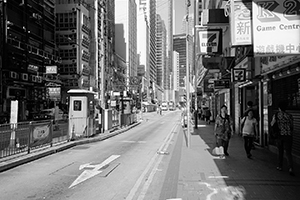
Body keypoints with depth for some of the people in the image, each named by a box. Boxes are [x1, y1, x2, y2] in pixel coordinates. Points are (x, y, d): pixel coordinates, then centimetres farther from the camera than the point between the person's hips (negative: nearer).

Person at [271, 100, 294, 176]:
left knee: (280, 152, 17)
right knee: (288, 153, 1)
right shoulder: (289, 116, 1)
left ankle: (280, 166, 24)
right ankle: (290, 168, -15)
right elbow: (292, 127, 7)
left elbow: (272, 124, -3)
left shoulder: (276, 115, -1)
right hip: (288, 136, 0)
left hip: (279, 135, 1)